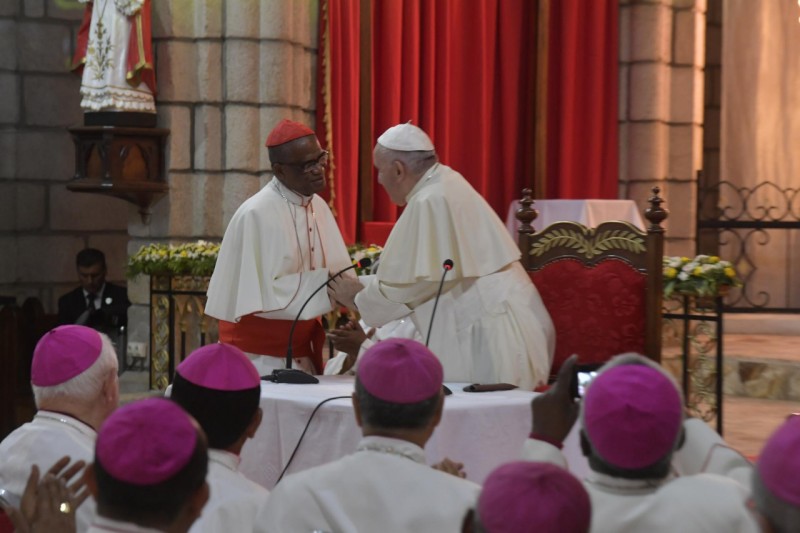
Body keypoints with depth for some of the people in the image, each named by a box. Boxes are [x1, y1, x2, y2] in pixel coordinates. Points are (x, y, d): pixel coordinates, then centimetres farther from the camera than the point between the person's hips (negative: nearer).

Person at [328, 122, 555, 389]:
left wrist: (359, 299, 2)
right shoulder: (446, 183, 12)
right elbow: (429, 270, 21)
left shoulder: (431, 202, -17)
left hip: (490, 334, -10)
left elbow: (407, 282, -15)